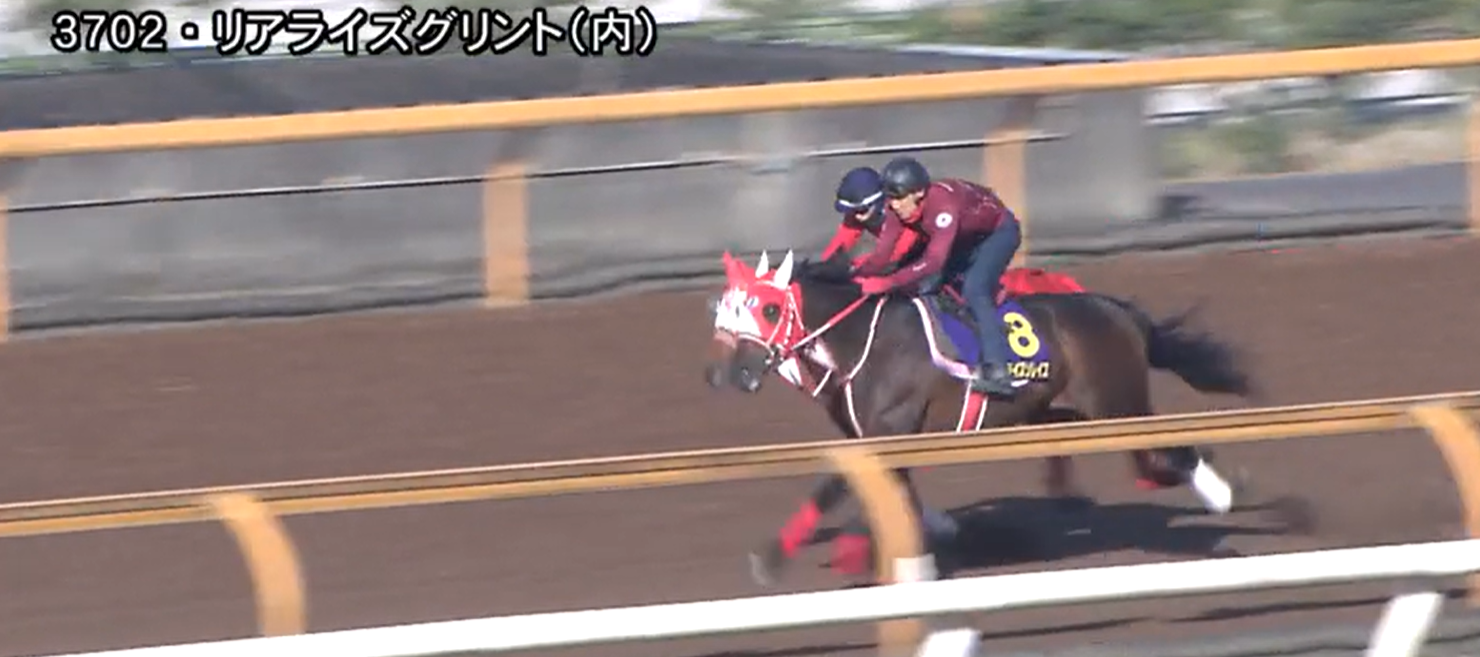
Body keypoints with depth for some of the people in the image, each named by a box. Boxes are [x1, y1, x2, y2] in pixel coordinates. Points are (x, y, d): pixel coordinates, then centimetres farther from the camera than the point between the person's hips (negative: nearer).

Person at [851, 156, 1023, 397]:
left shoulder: (943, 203, -41)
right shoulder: (899, 212, -19)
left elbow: (934, 260, -49)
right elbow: (881, 255, -18)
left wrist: (886, 283, -55)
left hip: (998, 232, -8)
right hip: (965, 241, 8)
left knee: (974, 289, -27)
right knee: (926, 289, -3)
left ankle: (997, 372, -31)